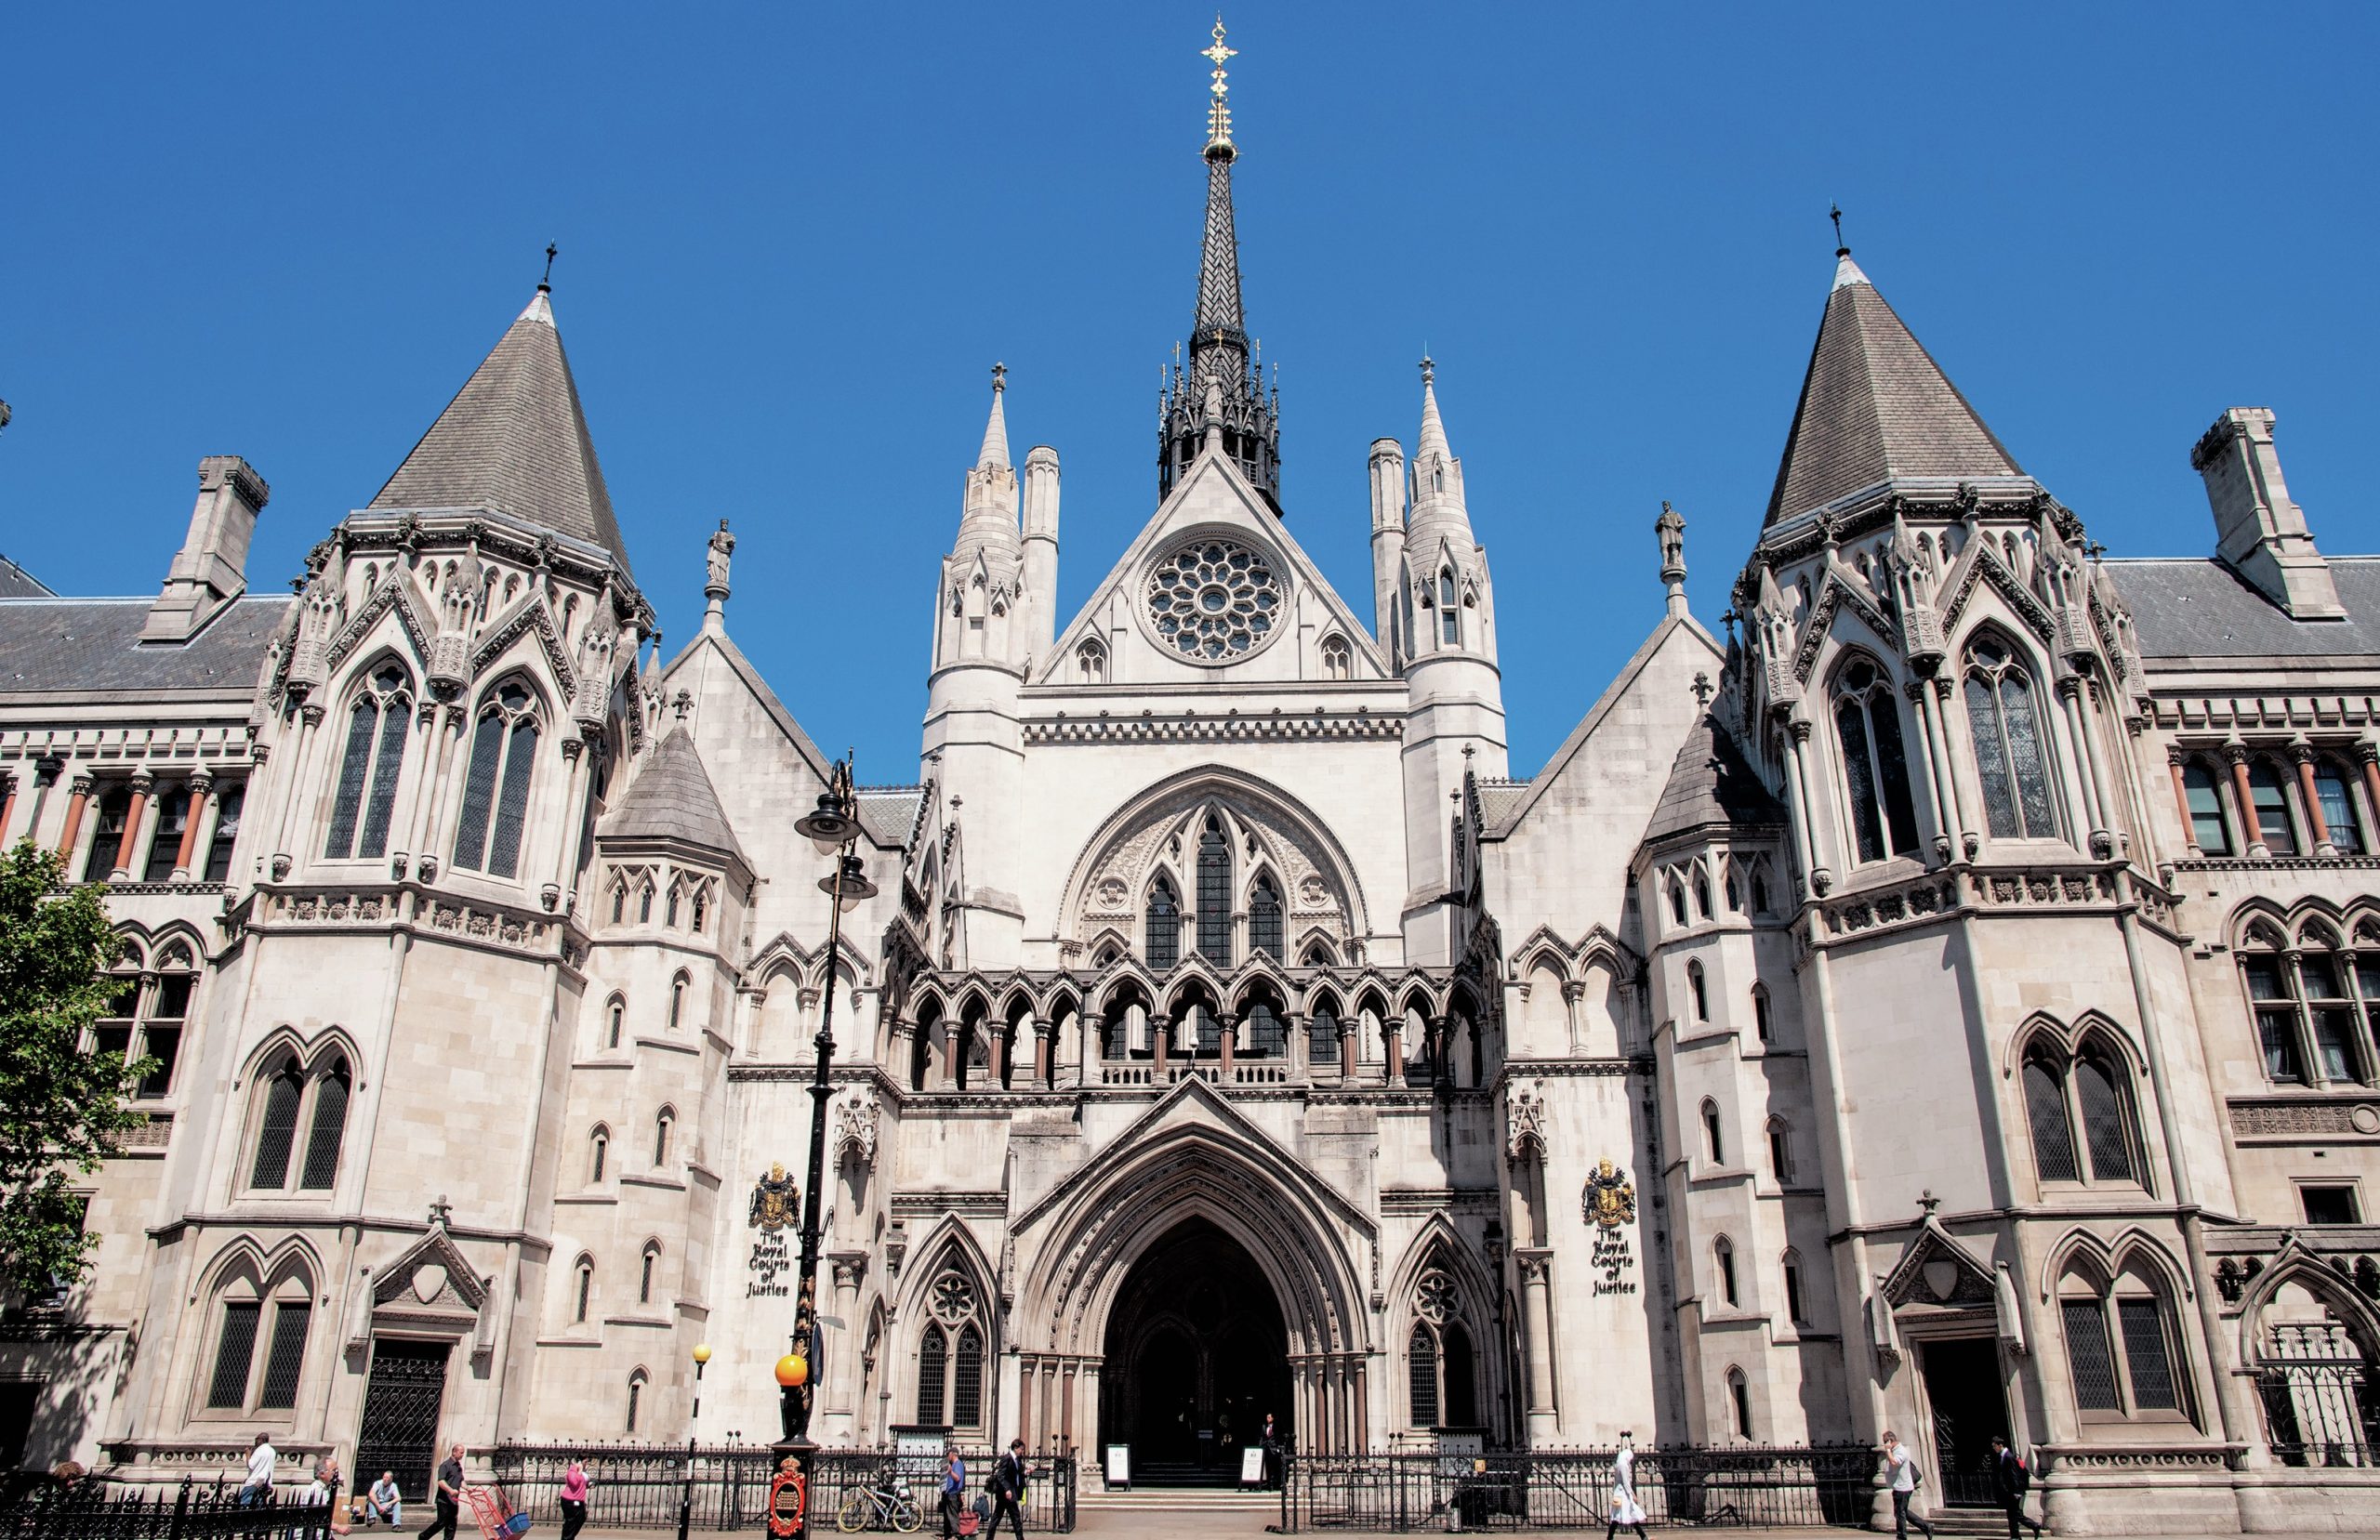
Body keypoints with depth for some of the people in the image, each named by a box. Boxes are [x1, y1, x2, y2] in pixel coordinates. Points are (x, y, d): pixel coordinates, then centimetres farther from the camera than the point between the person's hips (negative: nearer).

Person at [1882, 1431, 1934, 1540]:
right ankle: (1927, 1527, 21)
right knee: (1904, 1512, 16)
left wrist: (1888, 1450, -26)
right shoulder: (1893, 1451, 12)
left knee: (1900, 1513, -2)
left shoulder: (1900, 1451, -18)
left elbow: (1894, 1463, -34)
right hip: (1899, 1487, 10)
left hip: (1902, 1487, -10)